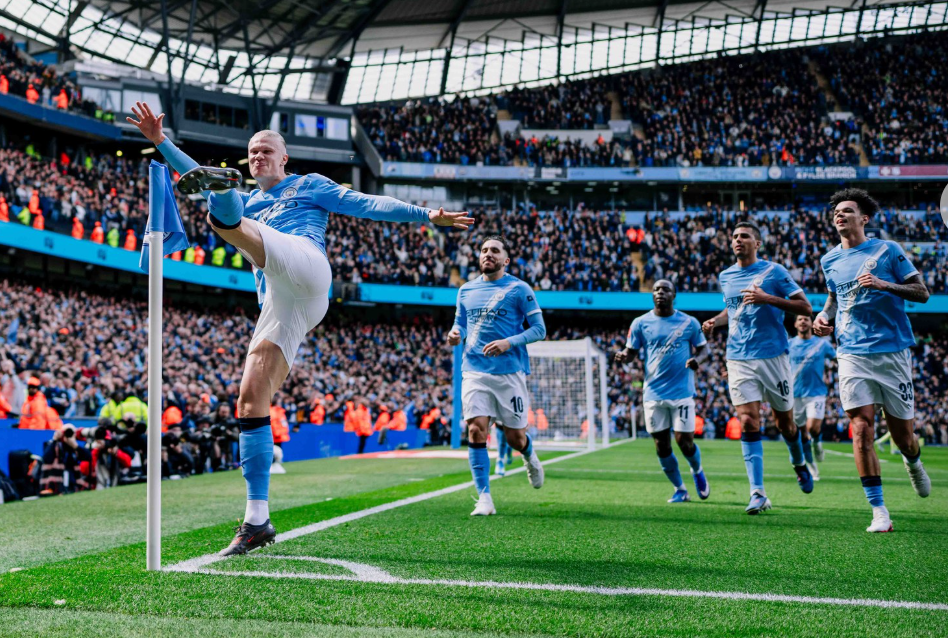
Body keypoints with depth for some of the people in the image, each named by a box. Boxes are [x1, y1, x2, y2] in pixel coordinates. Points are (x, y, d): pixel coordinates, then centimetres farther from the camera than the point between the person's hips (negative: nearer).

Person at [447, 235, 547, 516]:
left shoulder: (519, 289, -1)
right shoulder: (466, 290, 13)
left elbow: (539, 329, -3)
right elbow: (460, 325, 22)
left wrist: (509, 342, -18)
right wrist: (455, 335, -2)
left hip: (510, 372, -3)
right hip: (474, 371, 3)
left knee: (515, 437, 3)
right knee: (476, 429, -13)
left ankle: (530, 458, 41)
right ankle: (484, 499, -7)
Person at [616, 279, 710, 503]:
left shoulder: (689, 322, 2)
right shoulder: (641, 323, 4)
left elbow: (703, 348, 10)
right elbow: (631, 350, 7)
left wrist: (697, 360, -13)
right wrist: (623, 356, -17)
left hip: (682, 392, -2)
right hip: (654, 393, 2)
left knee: (685, 441, -5)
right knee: (662, 444, 3)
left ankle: (697, 471, 29)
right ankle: (680, 489, 21)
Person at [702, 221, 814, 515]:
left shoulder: (773, 271, -3)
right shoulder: (725, 276, 12)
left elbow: (805, 307, -7)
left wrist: (767, 298, -19)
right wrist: (715, 320, 9)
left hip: (773, 355, -3)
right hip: (739, 359, 3)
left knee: (784, 422, 8)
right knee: (748, 422, -11)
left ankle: (799, 464, 40)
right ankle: (758, 494, -12)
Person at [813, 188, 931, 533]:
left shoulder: (887, 250, 0)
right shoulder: (829, 260, 11)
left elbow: (922, 293, -2)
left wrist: (884, 284, -17)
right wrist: (825, 316, 7)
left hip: (893, 352, -2)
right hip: (853, 354, 2)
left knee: (903, 434, 5)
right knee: (861, 430, -12)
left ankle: (913, 463, 43)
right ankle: (879, 511, -6)